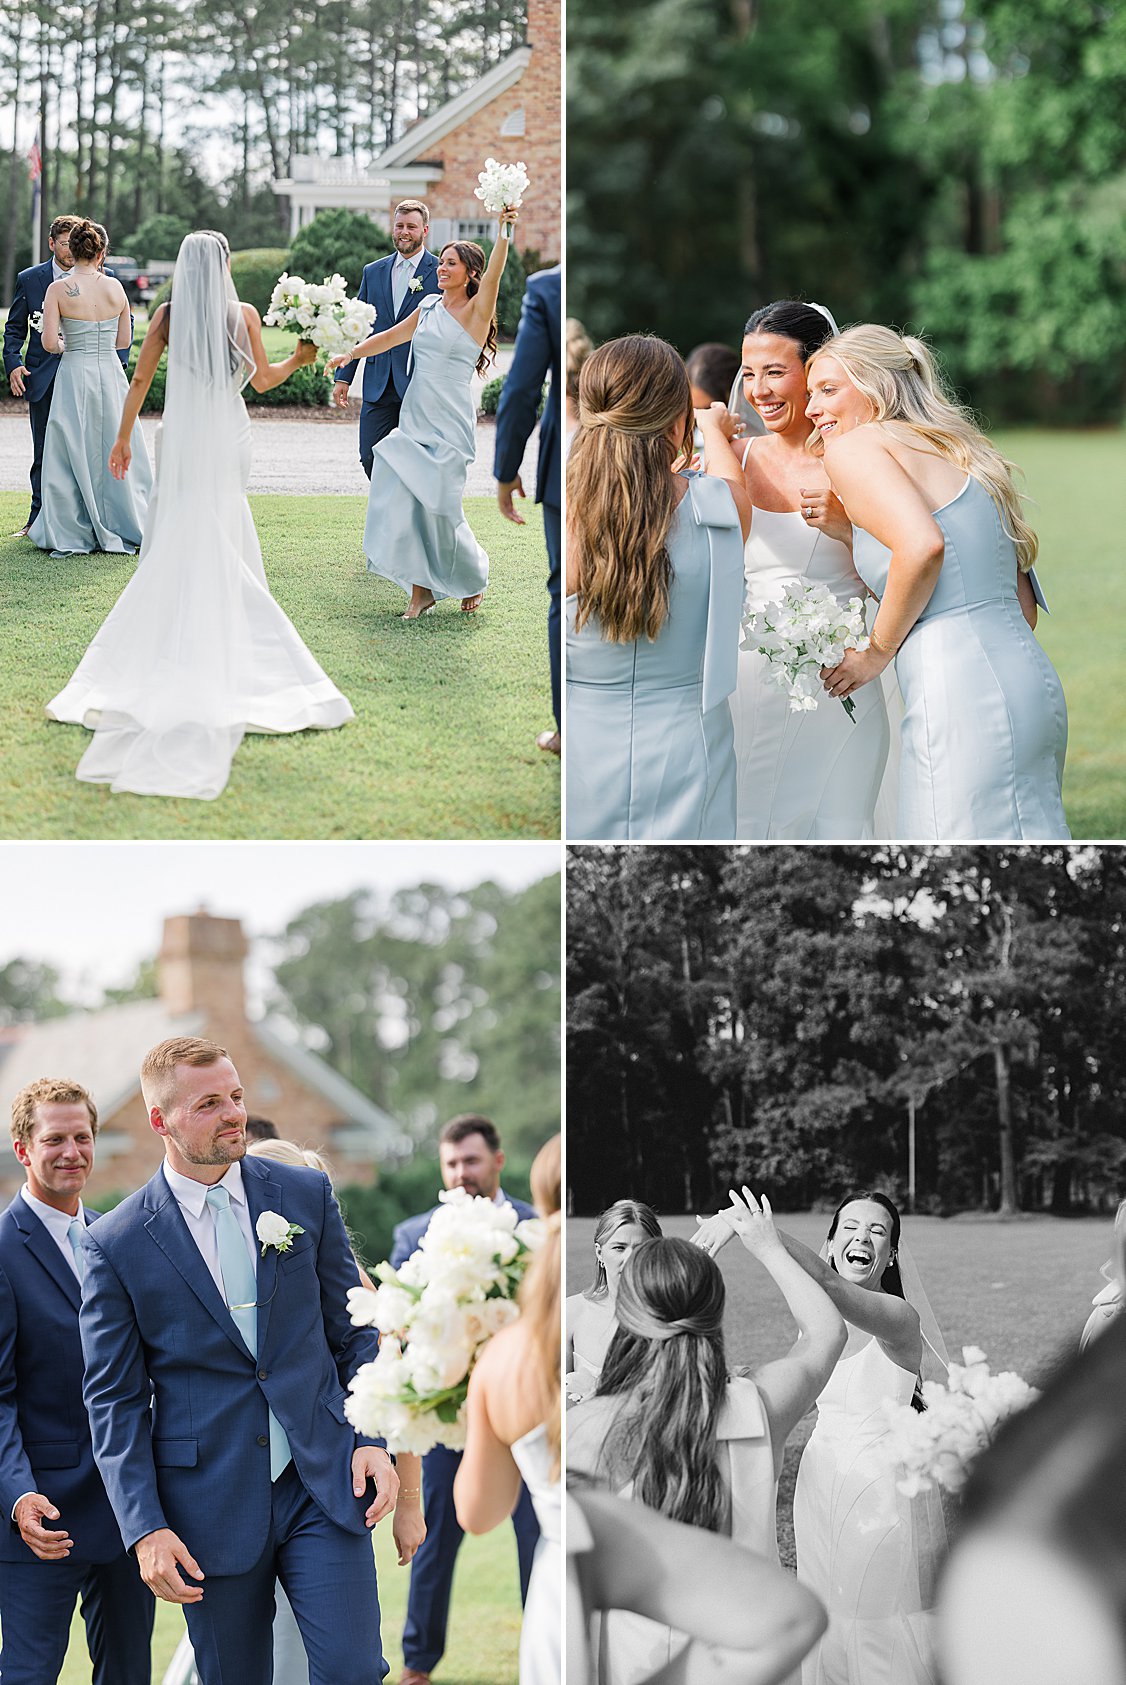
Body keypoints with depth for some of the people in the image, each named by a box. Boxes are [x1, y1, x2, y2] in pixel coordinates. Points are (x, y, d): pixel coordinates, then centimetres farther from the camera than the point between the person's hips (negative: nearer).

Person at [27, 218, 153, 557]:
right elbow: (124, 341, 8)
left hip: (74, 374, -3)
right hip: (111, 375, 3)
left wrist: (65, 346, 9)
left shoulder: (59, 289, -9)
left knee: (73, 455, 5)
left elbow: (49, 342, -12)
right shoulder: (115, 288, 0)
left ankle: (72, 536, 8)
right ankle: (121, 529, 18)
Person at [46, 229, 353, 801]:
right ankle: (222, 637, 7)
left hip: (181, 435, 1)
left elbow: (141, 378, 1)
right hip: (228, 433, -1)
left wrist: (123, 437, 10)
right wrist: (298, 359, 23)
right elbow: (263, 379, 4)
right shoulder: (244, 314, -4)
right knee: (224, 540, 6)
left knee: (174, 536, 8)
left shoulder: (168, 315, -1)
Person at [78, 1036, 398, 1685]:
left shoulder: (307, 1194, 4)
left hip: (323, 1485, 1)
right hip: (211, 1504, -1)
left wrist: (373, 1439, -2)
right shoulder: (118, 1243, -3)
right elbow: (114, 1400, -1)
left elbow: (352, 1332, 11)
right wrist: (145, 1529, -8)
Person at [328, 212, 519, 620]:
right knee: (402, 501, -3)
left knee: (439, 508, -5)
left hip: (449, 425, -6)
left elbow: (493, 275, -25)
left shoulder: (475, 311, -7)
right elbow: (392, 336, 24)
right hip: (414, 418, 6)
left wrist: (505, 230, -39)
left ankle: (474, 580, 20)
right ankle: (421, 591, 5)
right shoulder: (430, 306, 12)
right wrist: (351, 355, 21)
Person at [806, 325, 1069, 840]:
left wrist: (878, 651, -8)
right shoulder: (958, 455, 23)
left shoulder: (855, 448, -2)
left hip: (961, 699, -9)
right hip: (1028, 680, 9)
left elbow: (923, 545, -21)